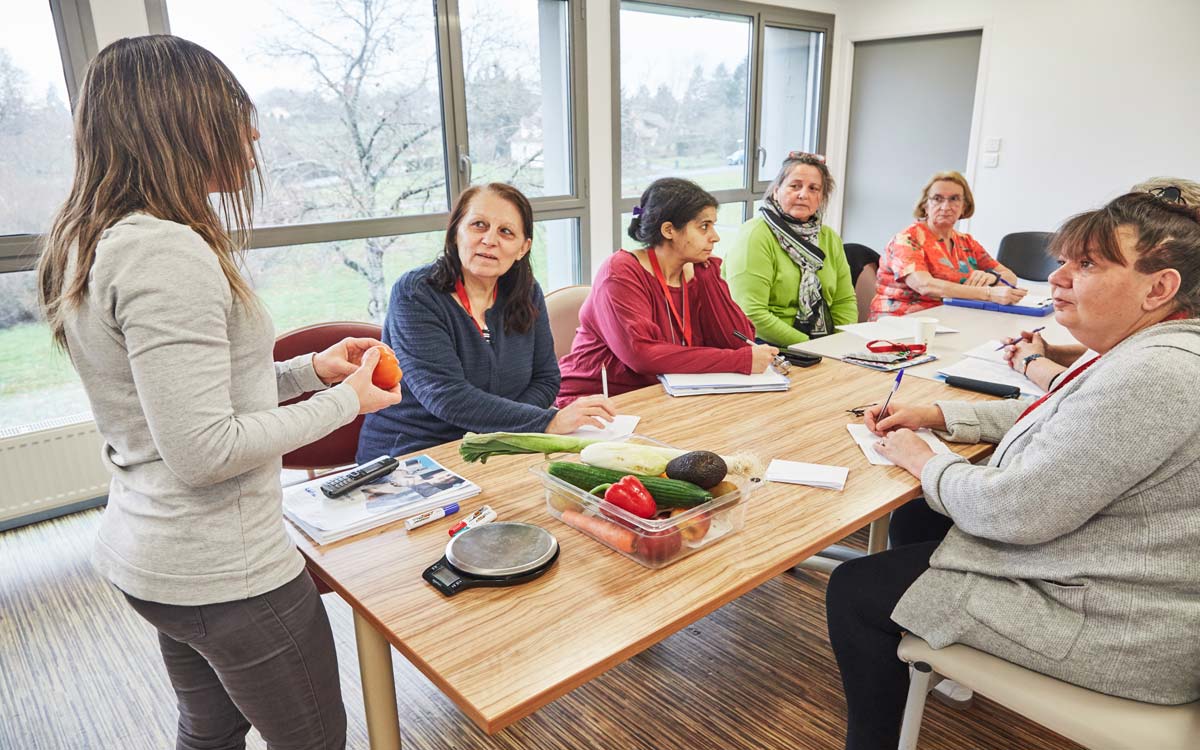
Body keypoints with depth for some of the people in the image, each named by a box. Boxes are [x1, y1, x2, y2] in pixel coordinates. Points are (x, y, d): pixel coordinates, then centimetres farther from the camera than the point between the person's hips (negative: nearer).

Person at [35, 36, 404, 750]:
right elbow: (204, 452, -26)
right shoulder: (165, 252, -25)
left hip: (146, 553, 10)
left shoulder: (96, 242, 7)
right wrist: (345, 401, -15)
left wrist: (309, 369, 5)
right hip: (223, 571, -10)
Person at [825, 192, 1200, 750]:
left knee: (854, 590, -6)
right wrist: (936, 415, 7)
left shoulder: (1153, 375, -29)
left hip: (1118, 630, -11)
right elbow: (1048, 414, 19)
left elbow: (1014, 511, -28)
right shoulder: (1145, 350, 4)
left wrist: (924, 461, -10)